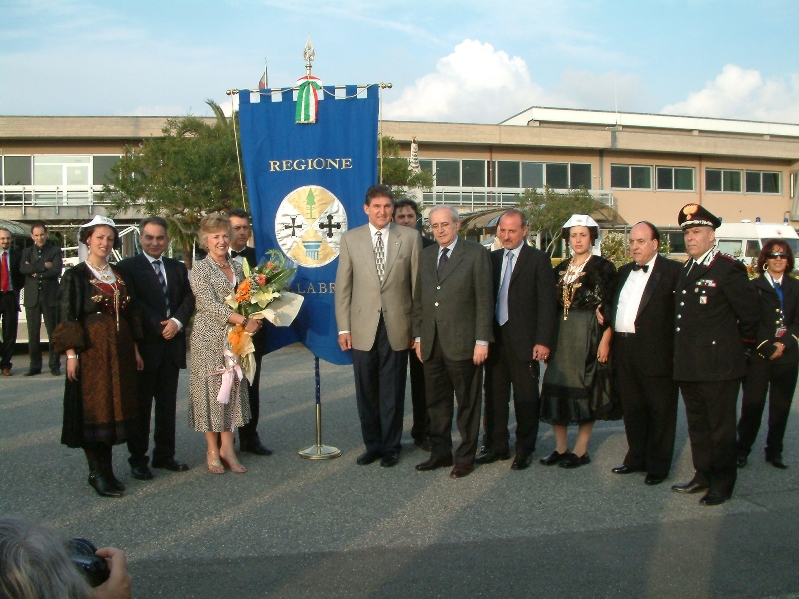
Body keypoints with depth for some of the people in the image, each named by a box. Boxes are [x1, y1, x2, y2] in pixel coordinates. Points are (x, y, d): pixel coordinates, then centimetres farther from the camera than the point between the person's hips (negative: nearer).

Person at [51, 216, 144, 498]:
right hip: (91, 349, -5)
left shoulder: (119, 275, 12)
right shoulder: (75, 275, -3)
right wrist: (71, 353, -15)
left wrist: (134, 349, 12)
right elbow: (66, 317, -8)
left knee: (114, 408, 7)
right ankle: (96, 472, 6)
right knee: (93, 409, -2)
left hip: (119, 351, 5)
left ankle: (106, 469, 15)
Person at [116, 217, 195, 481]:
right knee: (141, 405, 4)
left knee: (167, 404, 11)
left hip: (172, 345, 5)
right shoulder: (127, 267, -2)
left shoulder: (178, 268, 15)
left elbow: (189, 298, 5)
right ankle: (138, 459, 13)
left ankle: (164, 454, 21)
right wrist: (159, 327, -16)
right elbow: (133, 304, -11)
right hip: (144, 346, -5)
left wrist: (177, 322, -12)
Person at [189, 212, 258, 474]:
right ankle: (213, 450, 9)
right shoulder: (200, 268, -4)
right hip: (209, 337, -5)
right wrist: (243, 321, -20)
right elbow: (209, 304, -14)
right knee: (210, 388, 0)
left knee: (233, 387, 4)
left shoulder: (237, 266, 12)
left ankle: (228, 448, 9)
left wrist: (253, 319, -4)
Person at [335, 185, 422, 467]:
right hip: (363, 327, 1)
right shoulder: (350, 239, 5)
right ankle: (372, 444, 25)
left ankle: (391, 446, 22)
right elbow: (343, 286, 5)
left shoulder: (410, 237, 2)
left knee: (393, 391, 7)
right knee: (366, 391, 9)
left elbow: (417, 284, 3)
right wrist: (343, 328, 1)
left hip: (397, 326, -1)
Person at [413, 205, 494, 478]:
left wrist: (482, 340, -10)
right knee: (436, 403, 12)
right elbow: (419, 299, 15)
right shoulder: (426, 255, 13)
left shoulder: (476, 253, -3)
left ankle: (465, 456, 18)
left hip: (463, 343, -5)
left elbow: (484, 299, -6)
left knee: (467, 403, 6)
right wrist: (418, 336, 11)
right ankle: (440, 452, 25)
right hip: (431, 344, 5)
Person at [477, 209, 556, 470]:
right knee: (494, 396, 11)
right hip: (495, 338, 5)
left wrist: (543, 341, -13)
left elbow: (547, 303, -8)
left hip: (523, 340, -5)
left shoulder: (538, 260, -4)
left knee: (526, 398, 5)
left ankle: (525, 450, 18)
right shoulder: (492, 259, 11)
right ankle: (498, 446, 24)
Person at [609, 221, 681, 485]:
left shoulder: (672, 271, -6)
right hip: (625, 351, 7)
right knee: (632, 409, 15)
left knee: (660, 412, 5)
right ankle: (636, 458, 28)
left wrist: (677, 350, -17)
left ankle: (658, 466, 15)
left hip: (656, 353, -7)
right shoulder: (624, 271, 17)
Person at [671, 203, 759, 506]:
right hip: (688, 365, 8)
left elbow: (750, 313, -8)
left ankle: (722, 484, 15)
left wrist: (742, 342, 4)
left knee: (720, 427, 3)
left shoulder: (728, 269, -11)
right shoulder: (686, 269, 13)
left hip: (718, 364, -8)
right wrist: (682, 353, 14)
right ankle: (703, 475, 29)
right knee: (697, 424, 16)